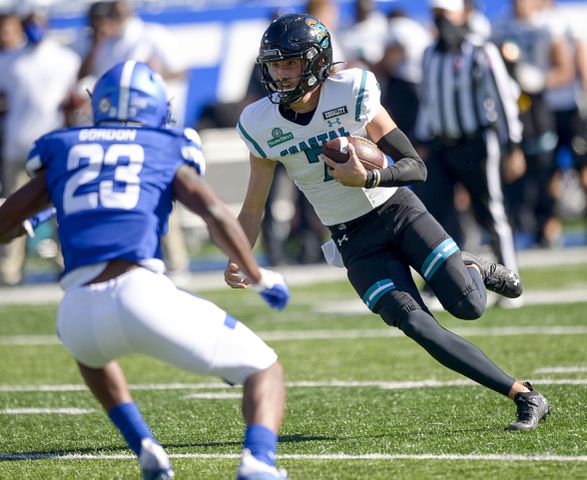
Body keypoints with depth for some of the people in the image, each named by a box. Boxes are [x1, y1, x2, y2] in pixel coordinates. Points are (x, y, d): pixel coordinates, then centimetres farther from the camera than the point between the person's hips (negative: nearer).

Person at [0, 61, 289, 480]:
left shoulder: (63, 152, 23)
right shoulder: (168, 152, 18)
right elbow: (217, 215, 2)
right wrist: (260, 279, 15)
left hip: (79, 311, 3)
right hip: (142, 294, -3)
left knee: (90, 350, 42)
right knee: (264, 369, 14)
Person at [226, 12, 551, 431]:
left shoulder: (352, 93, -14)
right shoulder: (261, 124, -5)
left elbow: (416, 168, -14)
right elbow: (253, 208, 4)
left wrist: (367, 179, -32)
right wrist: (238, 259, -14)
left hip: (398, 211, -2)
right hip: (355, 241, 2)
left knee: (468, 306, -18)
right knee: (416, 324, -18)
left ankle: (473, 269, 22)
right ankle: (524, 395, -11)